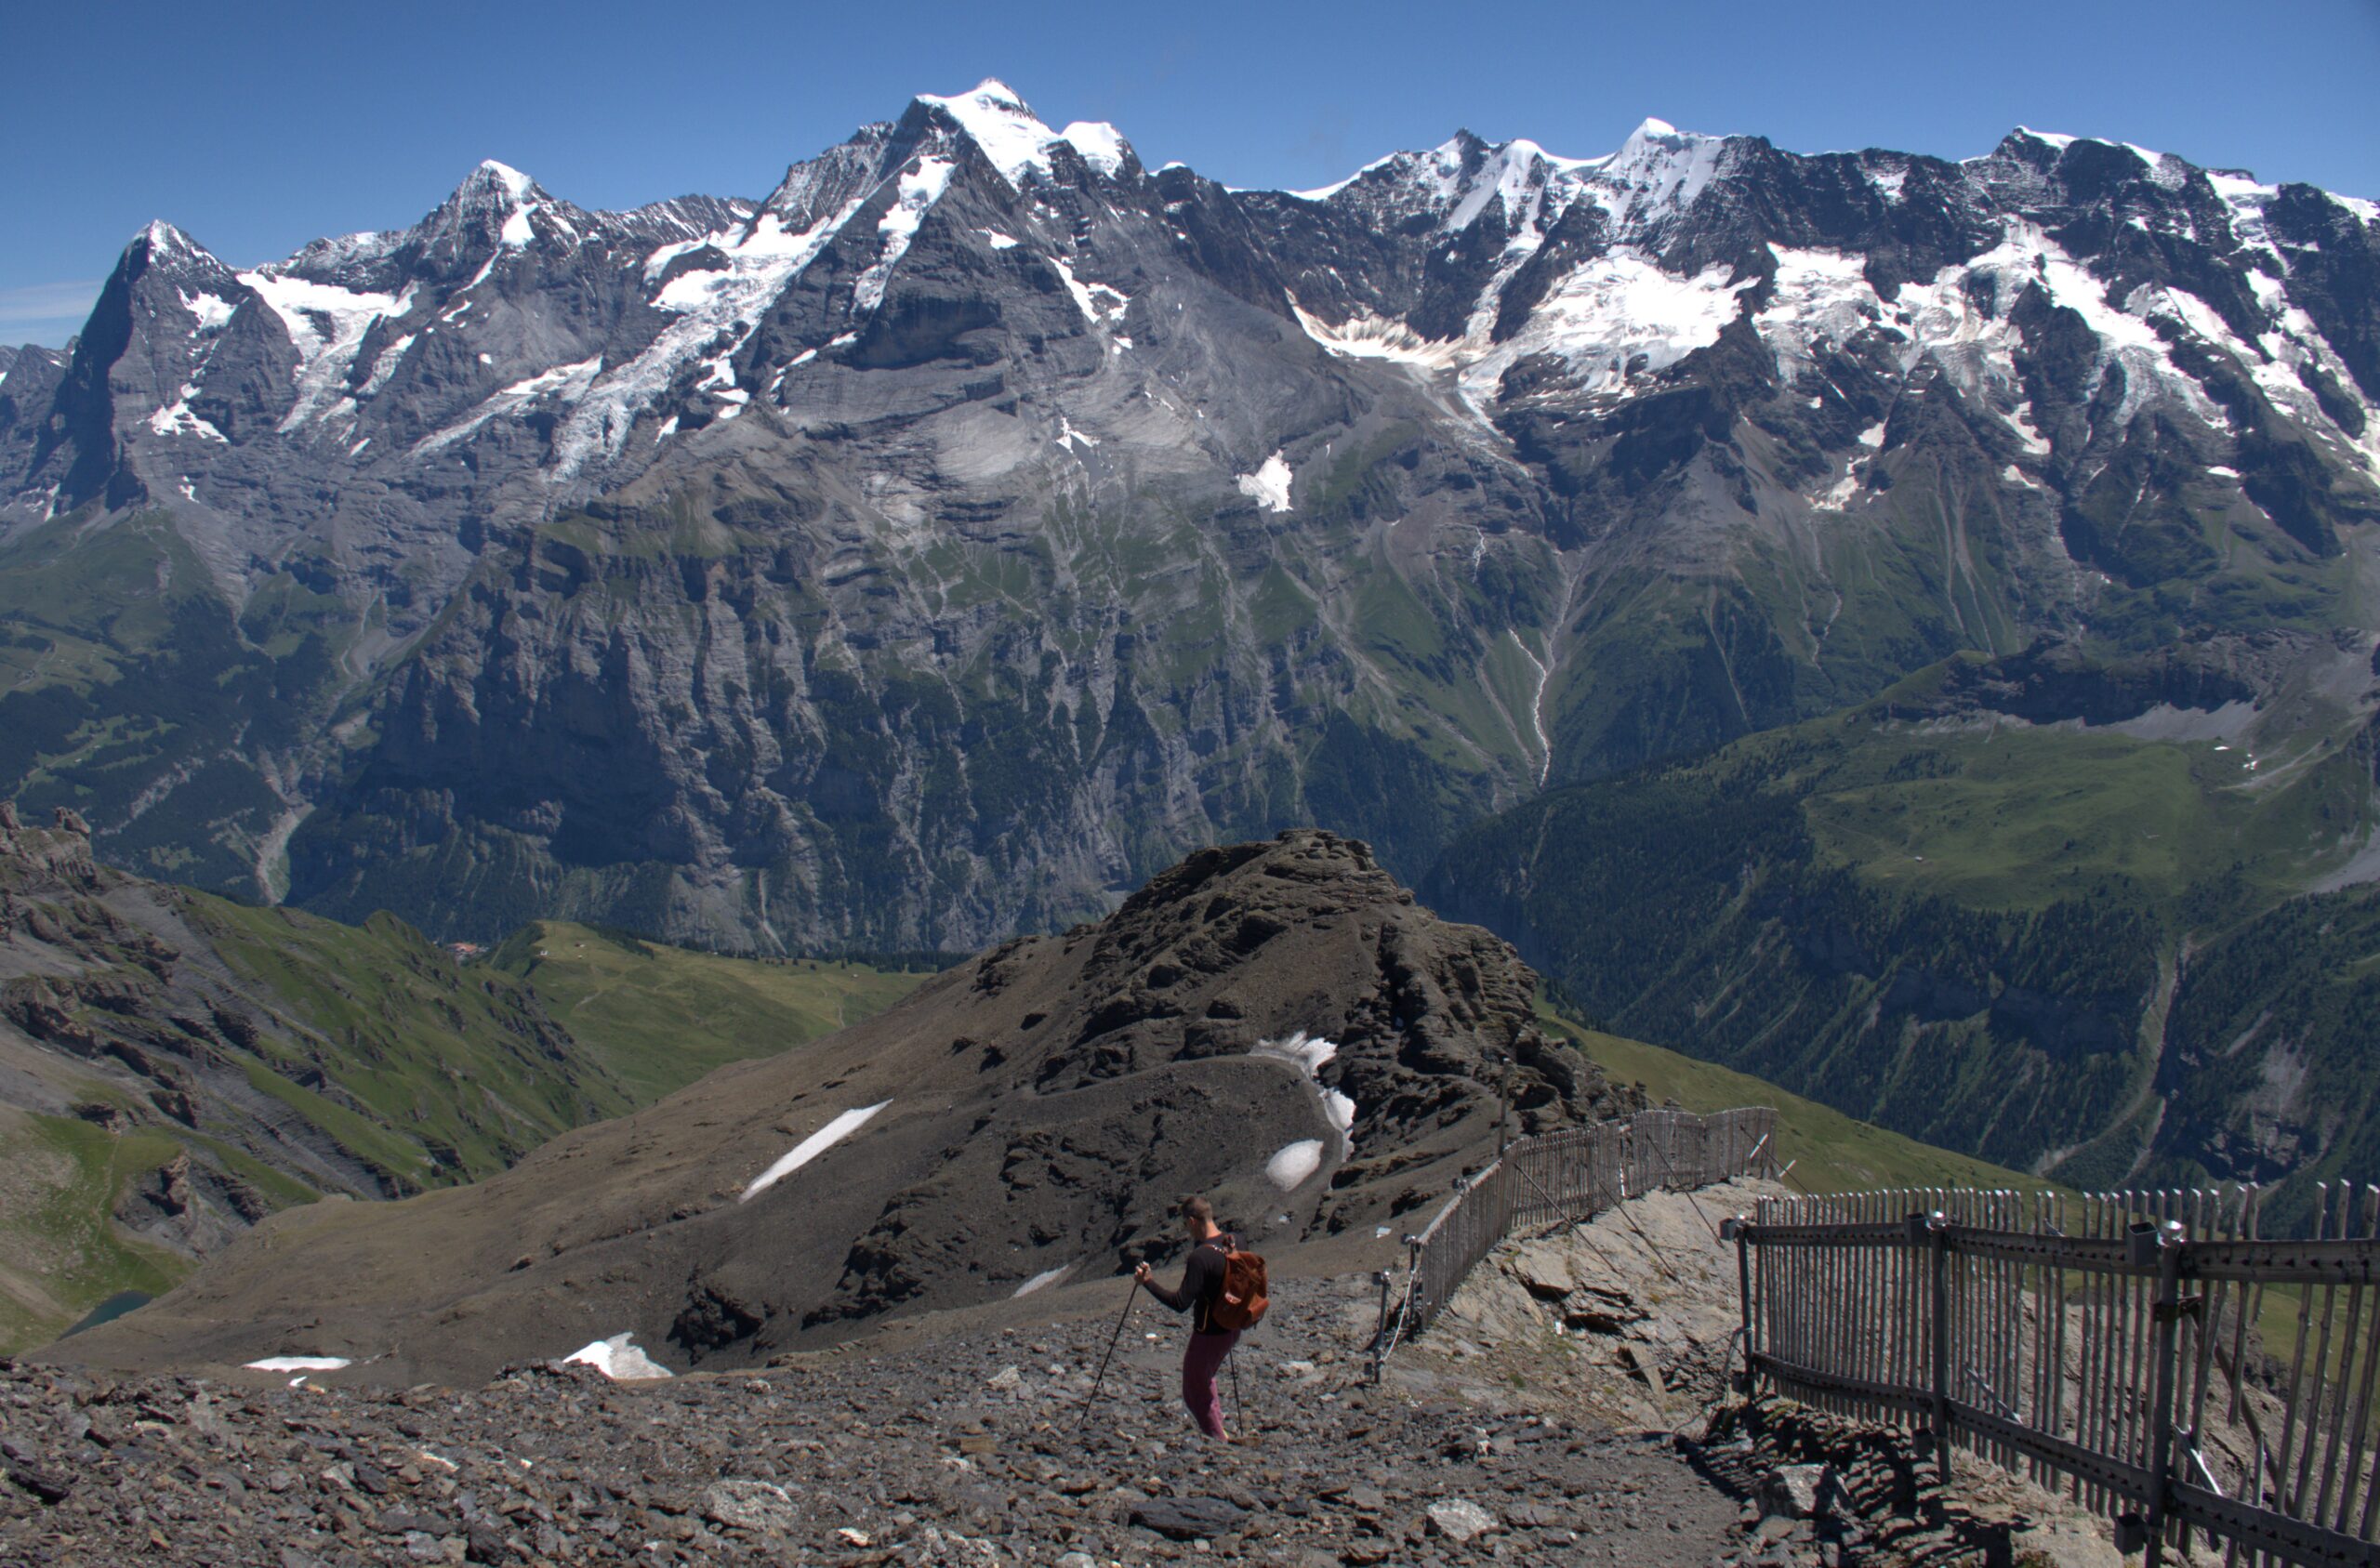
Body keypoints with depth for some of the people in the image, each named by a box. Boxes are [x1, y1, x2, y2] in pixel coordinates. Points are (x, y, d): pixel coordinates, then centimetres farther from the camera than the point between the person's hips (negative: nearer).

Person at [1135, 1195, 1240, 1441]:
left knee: (1195, 1394, 9)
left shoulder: (1200, 1257, -27)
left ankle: (1220, 1444, 14)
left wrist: (1148, 1282, -23)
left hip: (1209, 1333, -8)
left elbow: (1181, 1303, -29)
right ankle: (1217, 1428, 39)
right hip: (1232, 1329, 8)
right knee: (1204, 1380, 30)